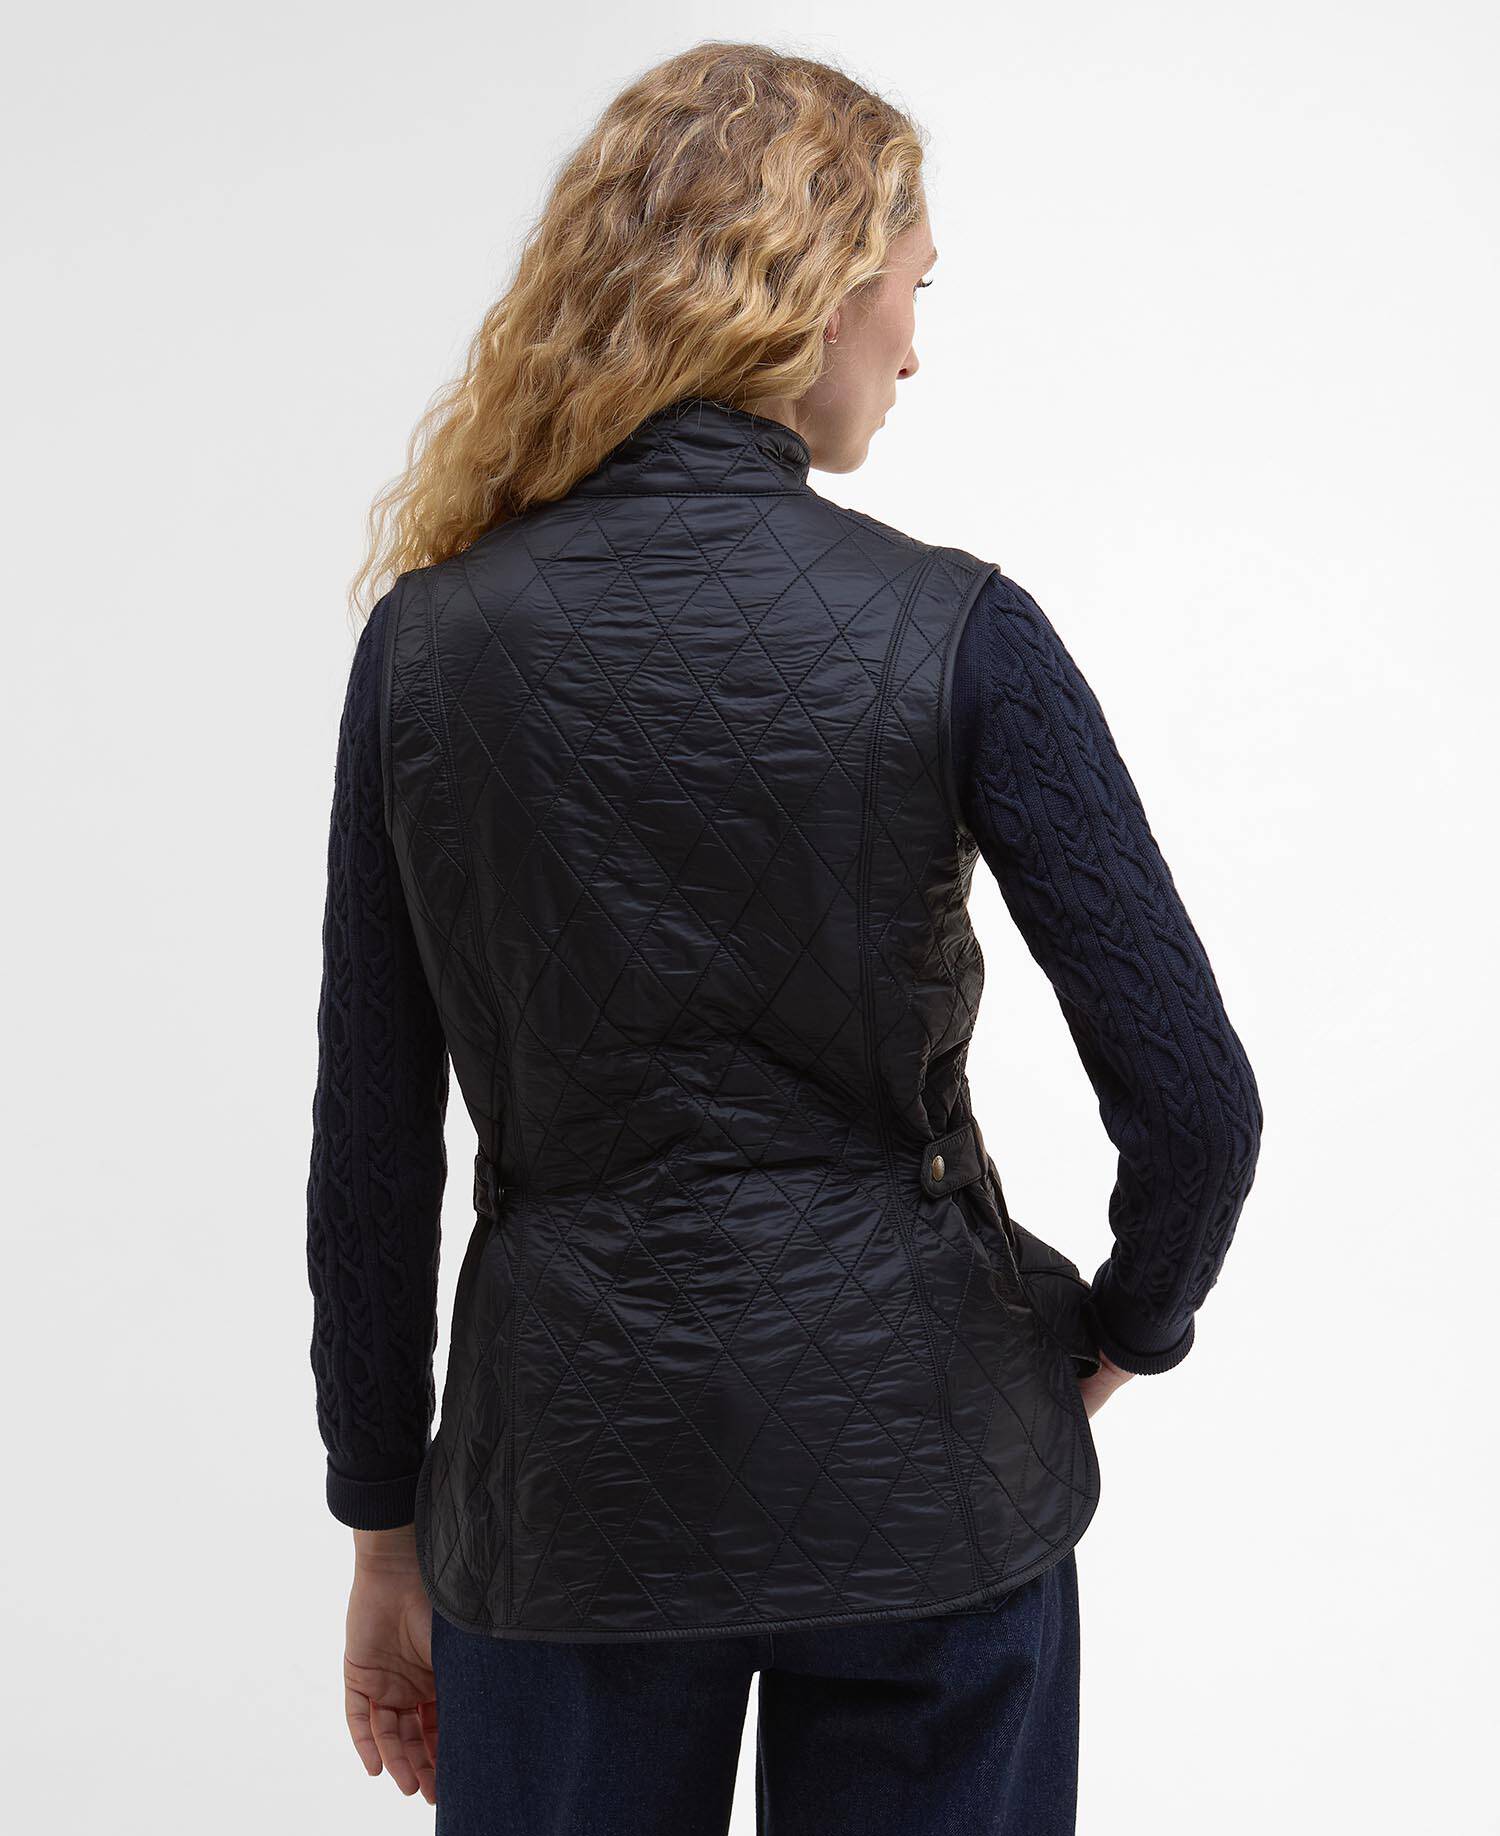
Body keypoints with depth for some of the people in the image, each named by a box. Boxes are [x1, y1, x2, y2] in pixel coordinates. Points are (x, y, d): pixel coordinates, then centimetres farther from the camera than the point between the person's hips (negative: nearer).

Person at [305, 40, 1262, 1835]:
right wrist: (1123, 1331, 8)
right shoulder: (950, 630, -12)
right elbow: (1193, 1101, -13)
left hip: (567, 1482, 2)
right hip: (913, 1458, -1)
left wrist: (388, 1529, 10)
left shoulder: (427, 638, -5)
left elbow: (370, 1149, -1)